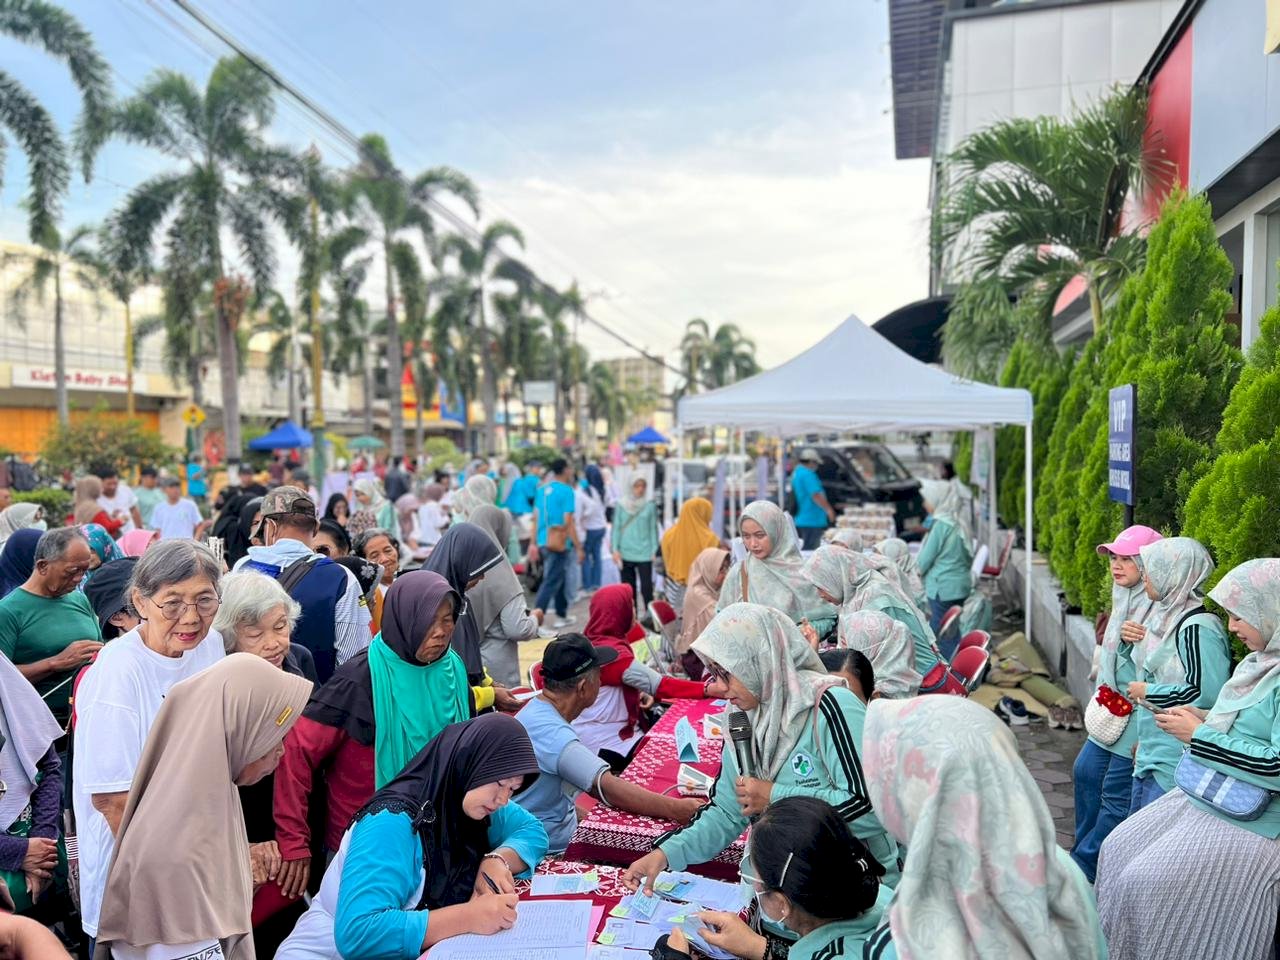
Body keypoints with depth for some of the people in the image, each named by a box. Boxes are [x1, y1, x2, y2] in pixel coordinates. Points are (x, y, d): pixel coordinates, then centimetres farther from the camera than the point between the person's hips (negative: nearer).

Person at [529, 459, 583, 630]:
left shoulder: (542, 489, 9)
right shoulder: (566, 490, -11)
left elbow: (536, 518, 9)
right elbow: (568, 522, -15)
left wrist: (534, 543, 14)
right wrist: (579, 547, -10)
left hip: (543, 543, 8)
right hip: (558, 544, -8)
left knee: (559, 579, 21)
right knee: (551, 582, -5)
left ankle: (561, 616, 31)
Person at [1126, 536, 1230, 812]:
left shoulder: (1198, 628, -19)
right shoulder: (1166, 617, 10)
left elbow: (1208, 693, -26)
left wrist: (1147, 692, -15)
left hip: (1175, 763, -9)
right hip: (1150, 753, 9)